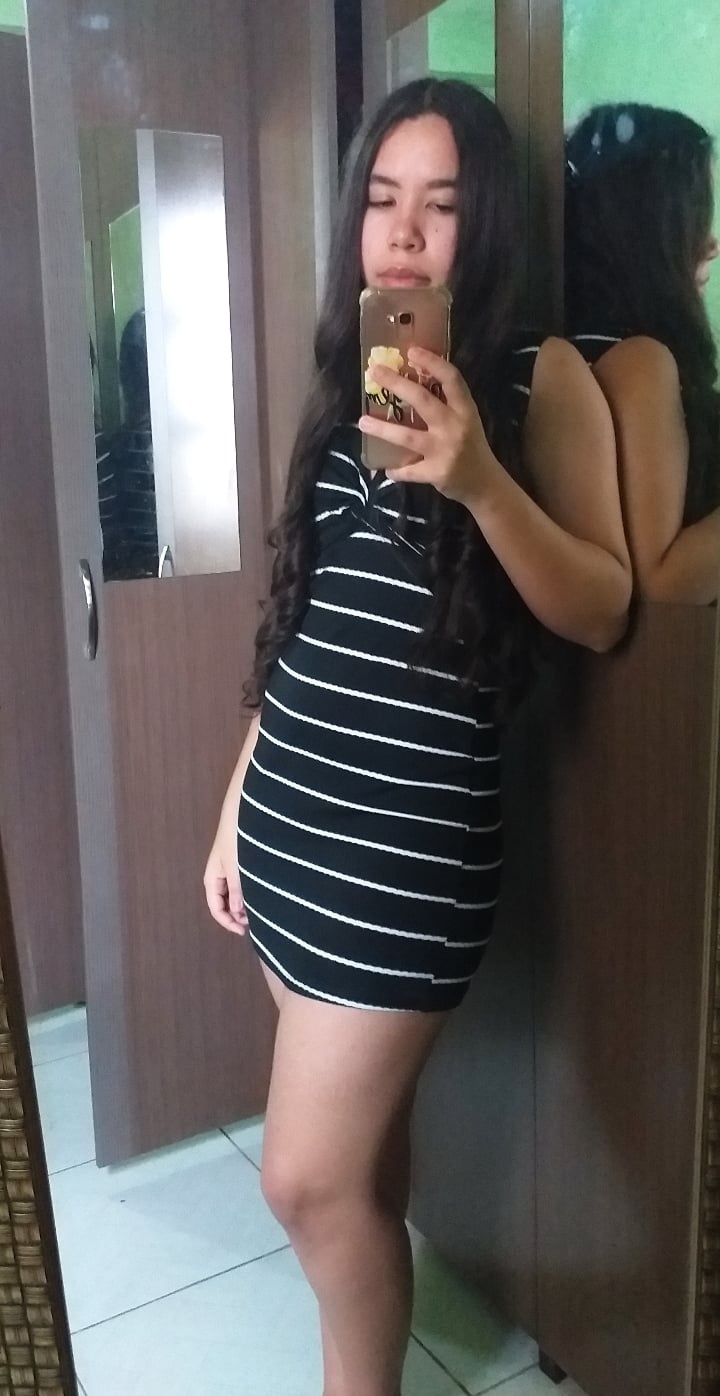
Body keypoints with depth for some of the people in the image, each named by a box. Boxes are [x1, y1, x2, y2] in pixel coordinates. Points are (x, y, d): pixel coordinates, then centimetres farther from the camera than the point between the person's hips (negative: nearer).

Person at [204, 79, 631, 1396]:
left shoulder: (545, 380, -2)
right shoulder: (349, 382, 14)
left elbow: (604, 612, -9)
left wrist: (480, 479, -24)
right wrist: (238, 805, 15)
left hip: (408, 828, -5)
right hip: (293, 811, 6)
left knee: (309, 1174, 0)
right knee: (360, 1127, 15)